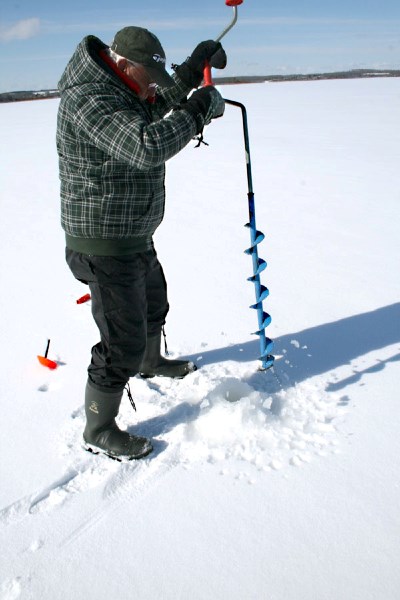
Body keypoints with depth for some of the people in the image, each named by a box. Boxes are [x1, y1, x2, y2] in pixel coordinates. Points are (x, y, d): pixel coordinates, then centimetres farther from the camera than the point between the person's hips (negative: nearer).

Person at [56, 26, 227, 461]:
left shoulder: (115, 90, 9)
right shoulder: (90, 101, -23)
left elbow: (156, 107, 29)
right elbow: (148, 146, -39)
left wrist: (192, 69, 16)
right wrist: (200, 108, -26)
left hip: (135, 237, 11)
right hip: (106, 248, -11)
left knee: (154, 301, 30)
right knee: (123, 344, -4)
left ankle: (152, 362, 58)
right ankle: (98, 432, 16)